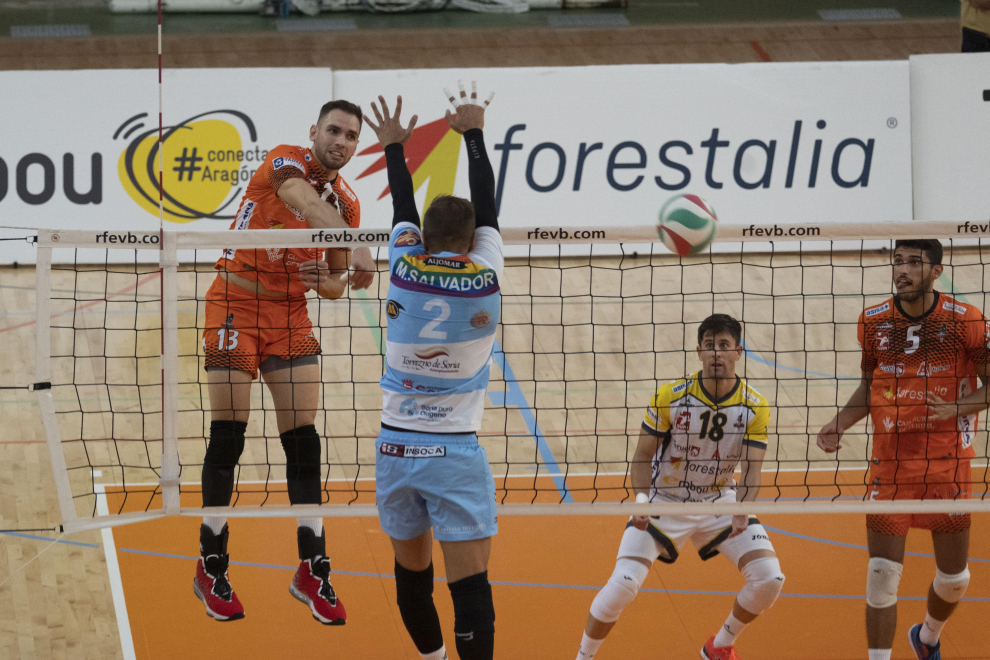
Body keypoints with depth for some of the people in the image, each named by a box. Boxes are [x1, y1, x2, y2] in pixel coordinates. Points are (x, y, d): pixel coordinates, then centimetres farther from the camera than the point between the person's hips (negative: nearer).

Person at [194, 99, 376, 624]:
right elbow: (302, 199, -35)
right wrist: (355, 246, -50)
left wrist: (328, 279, -13)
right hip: (236, 303, -5)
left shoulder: (347, 203, 6)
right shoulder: (286, 162, -11)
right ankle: (211, 567, 5)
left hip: (291, 315, 5)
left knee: (303, 440, -1)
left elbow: (336, 285, 12)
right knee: (227, 436, -5)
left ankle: (312, 571, 4)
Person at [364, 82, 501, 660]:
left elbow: (404, 207, 16)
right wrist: (474, 132, 24)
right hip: (455, 453, -3)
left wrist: (395, 146, 33)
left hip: (395, 450, 3)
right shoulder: (485, 276, -5)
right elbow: (486, 206, 10)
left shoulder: (405, 269, -3)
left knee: (412, 575, 19)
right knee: (470, 588, -8)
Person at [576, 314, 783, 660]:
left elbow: (752, 471, -14)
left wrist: (743, 509, -34)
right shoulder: (670, 397, -17)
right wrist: (641, 498, -29)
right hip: (665, 500, -2)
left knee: (769, 579, -13)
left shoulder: (755, 407, -13)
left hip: (720, 501, 2)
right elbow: (643, 455, -10)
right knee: (624, 582, -20)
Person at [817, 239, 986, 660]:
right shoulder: (873, 321, 1)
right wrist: (840, 424, 0)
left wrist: (955, 408, -19)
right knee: (882, 573, -9)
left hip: (948, 467, -1)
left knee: (954, 577, 12)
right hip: (890, 463, 1)